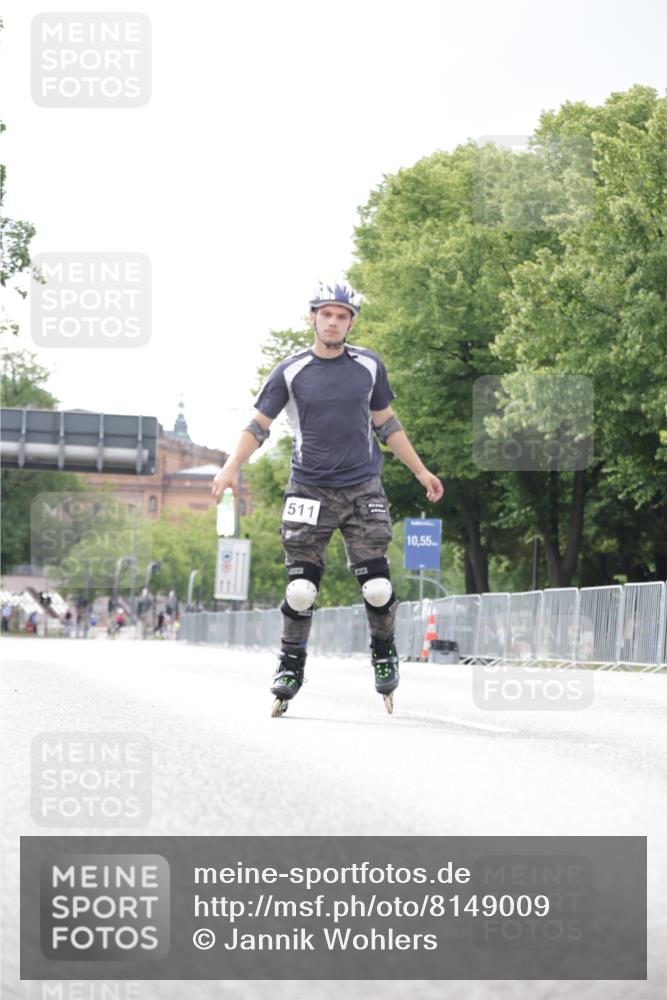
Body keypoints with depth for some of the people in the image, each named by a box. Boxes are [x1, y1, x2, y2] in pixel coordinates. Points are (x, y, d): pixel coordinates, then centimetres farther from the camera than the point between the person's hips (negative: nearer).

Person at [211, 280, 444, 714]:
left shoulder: (369, 365, 6)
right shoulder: (292, 372, 0)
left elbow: (387, 424, 16)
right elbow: (259, 424, 3)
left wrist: (421, 471, 17)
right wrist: (232, 467, -12)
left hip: (363, 490, 1)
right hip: (309, 492, -1)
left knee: (377, 586, -6)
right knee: (301, 588, -7)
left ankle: (384, 653, 17)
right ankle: (291, 664, 9)